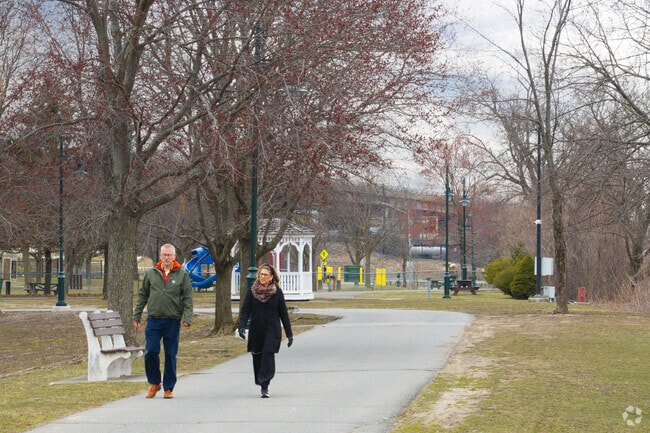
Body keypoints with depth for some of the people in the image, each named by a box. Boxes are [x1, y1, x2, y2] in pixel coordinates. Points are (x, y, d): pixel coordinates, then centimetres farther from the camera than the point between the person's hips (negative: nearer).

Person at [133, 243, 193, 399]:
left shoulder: (182, 275, 4)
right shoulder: (151, 273, 8)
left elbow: (188, 299, 1)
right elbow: (142, 296, 13)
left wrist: (187, 317, -11)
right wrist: (137, 316, 9)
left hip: (173, 321, -1)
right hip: (153, 320, 1)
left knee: (171, 355, 3)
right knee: (151, 352, -5)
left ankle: (168, 388, 14)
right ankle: (154, 383, 14)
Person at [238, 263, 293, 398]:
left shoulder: (277, 292, 2)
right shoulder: (251, 291, 4)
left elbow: (283, 313, 4)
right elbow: (245, 310, 0)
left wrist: (289, 334, 4)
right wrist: (242, 326, -17)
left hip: (272, 331, -2)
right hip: (256, 331, 2)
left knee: (268, 356, -14)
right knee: (257, 358, 7)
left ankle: (265, 387, -15)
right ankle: (263, 386, 22)